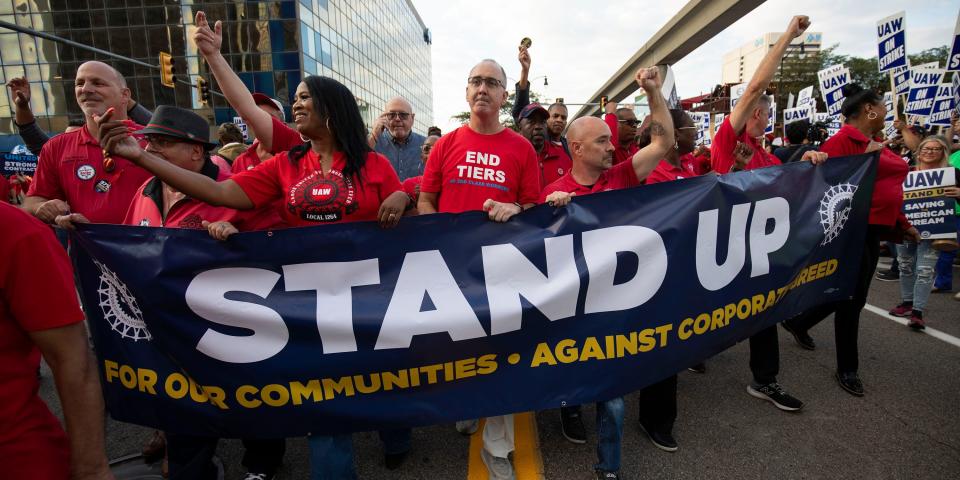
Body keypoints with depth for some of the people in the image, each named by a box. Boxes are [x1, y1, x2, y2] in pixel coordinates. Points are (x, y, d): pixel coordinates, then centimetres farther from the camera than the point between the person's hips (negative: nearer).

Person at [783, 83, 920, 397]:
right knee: (852, 297, 1)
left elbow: (885, 189, 20)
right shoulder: (842, 141, -13)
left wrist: (902, 224, 21)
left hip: (872, 230, 10)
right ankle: (847, 368, 16)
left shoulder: (873, 143, 14)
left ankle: (798, 323, 38)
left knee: (853, 295, 18)